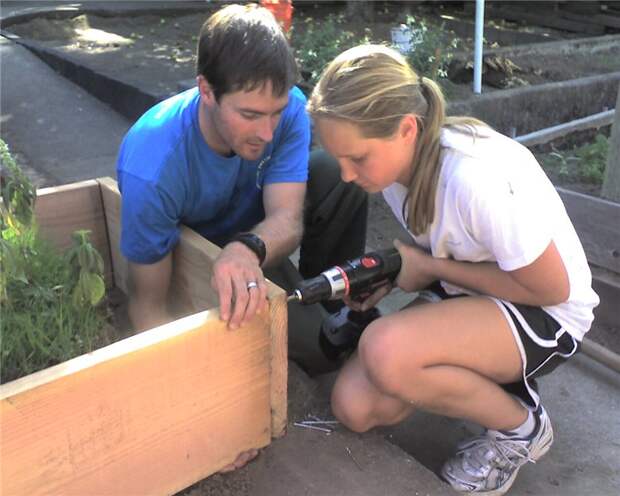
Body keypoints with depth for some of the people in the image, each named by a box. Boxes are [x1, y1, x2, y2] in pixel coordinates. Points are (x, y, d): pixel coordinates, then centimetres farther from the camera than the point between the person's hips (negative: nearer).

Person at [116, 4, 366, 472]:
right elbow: (148, 304, -31)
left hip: (258, 230, 4)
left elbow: (288, 219, -32)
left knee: (339, 175, -24)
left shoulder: (288, 108, -27)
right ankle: (308, 316, 12)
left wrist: (248, 248, -57)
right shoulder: (151, 168, -38)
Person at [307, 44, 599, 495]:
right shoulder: (394, 156, -10)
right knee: (355, 407, -7)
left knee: (386, 351, -33)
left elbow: (551, 289, -21)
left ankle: (521, 425, -5)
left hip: (546, 314, -6)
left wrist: (428, 267, -20)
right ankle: (485, 377, 15)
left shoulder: (478, 178, -34)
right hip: (466, 295, 7)